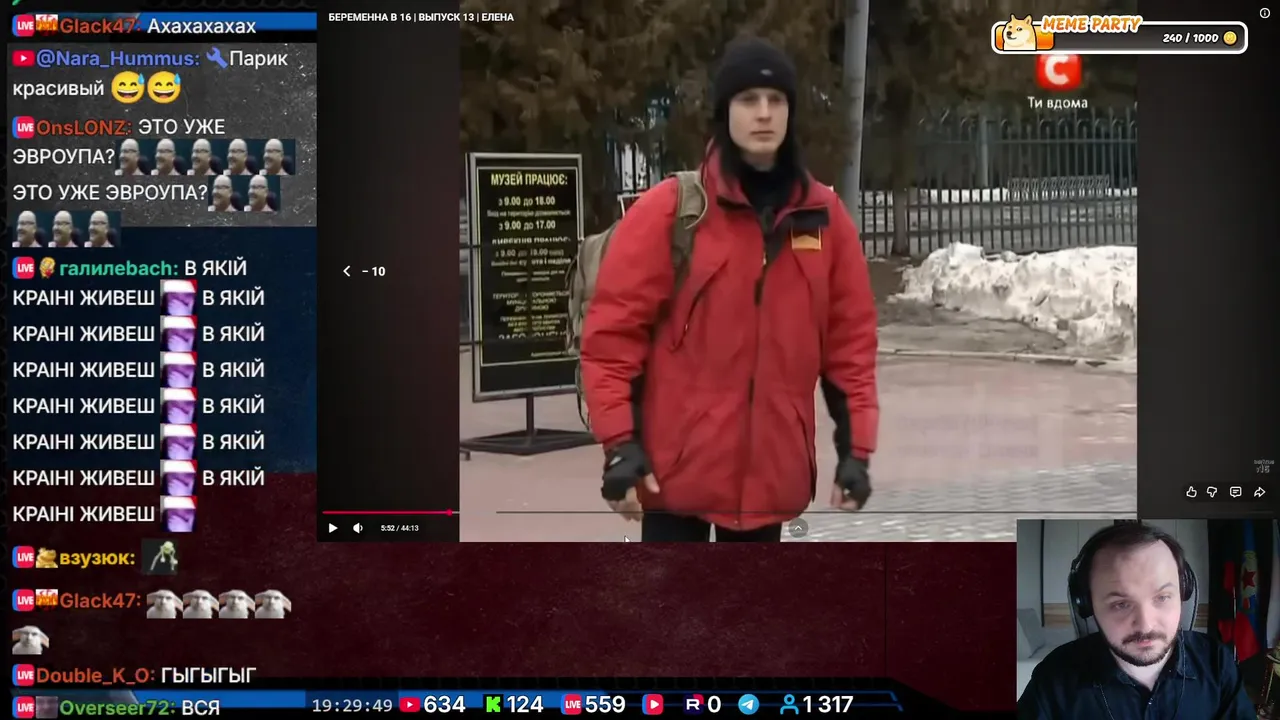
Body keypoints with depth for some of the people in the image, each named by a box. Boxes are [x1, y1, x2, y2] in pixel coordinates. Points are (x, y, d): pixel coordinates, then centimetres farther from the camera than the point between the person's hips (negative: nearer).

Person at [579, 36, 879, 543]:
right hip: (678, 463, -3)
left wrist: (855, 445, 3)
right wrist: (620, 442, -13)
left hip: (771, 467, 4)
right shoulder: (670, 209, -6)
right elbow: (614, 328, -7)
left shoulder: (823, 215, 5)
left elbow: (850, 336, 8)